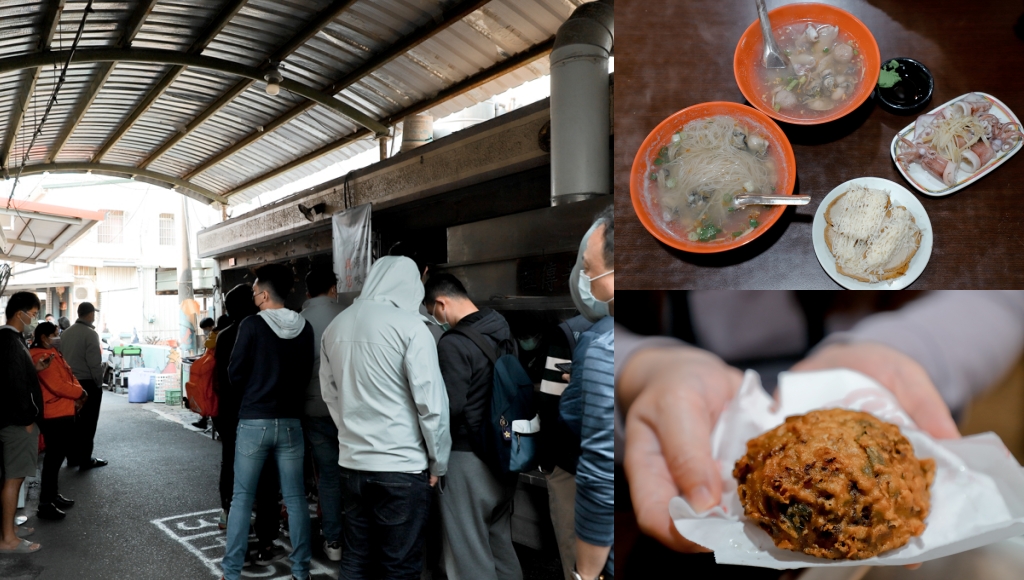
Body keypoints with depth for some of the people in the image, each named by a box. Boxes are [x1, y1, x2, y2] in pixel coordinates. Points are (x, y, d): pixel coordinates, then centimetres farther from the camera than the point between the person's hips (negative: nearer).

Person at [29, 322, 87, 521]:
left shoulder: (52, 353, 15)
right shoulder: (41, 357, -18)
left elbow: (69, 376, 17)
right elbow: (57, 385, -23)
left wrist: (77, 395, 2)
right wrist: (80, 393, -9)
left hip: (63, 413, 11)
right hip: (54, 415, -11)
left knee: (58, 455, 18)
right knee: (54, 457, -6)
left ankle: (53, 495, 30)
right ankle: (45, 505, 1)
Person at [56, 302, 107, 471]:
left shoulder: (65, 333, 7)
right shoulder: (90, 333, -17)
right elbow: (95, 362, -20)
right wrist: (99, 382, -8)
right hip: (88, 383, -7)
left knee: (74, 421, 15)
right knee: (87, 423, 0)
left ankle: (72, 457, 23)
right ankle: (85, 460, 5)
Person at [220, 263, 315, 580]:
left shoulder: (252, 325, -11)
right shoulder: (304, 328, -1)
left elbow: (235, 374, -4)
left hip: (253, 421, -3)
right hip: (290, 421, 3)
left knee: (242, 497, 9)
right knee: (295, 498, 10)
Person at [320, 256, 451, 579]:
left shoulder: (335, 327, 6)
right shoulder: (409, 325, -12)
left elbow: (330, 394, 13)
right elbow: (431, 401, -13)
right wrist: (438, 461, -3)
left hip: (351, 462, 6)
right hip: (402, 465, -6)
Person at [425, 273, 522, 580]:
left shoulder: (454, 344, -19)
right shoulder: (504, 331, 4)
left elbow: (450, 407, -22)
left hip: (468, 459, -8)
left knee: (469, 555, 4)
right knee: (501, 545, 20)